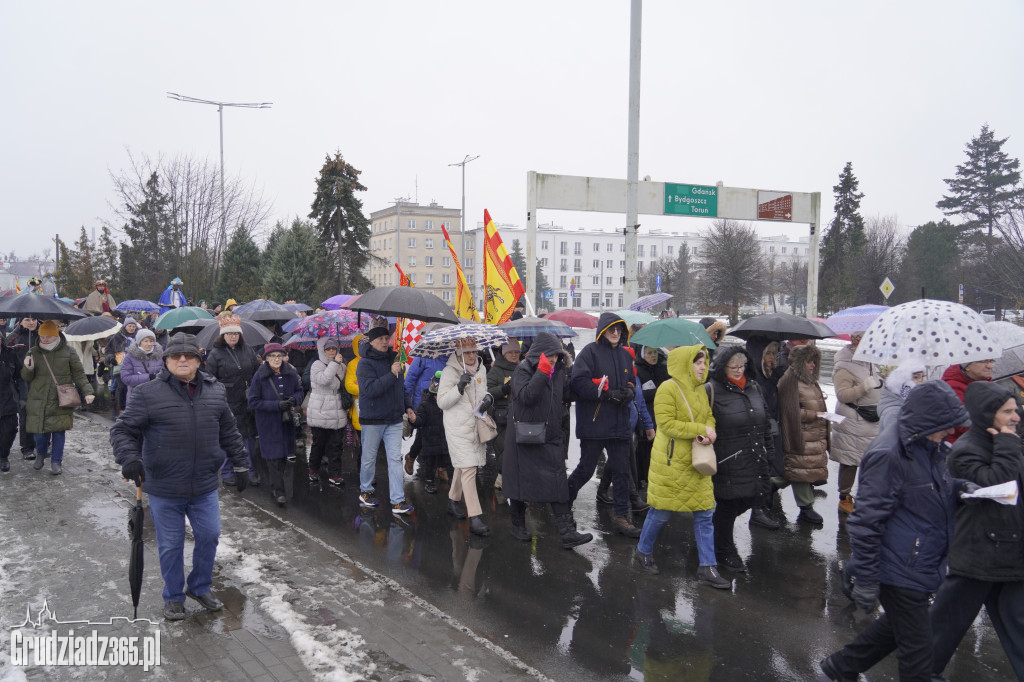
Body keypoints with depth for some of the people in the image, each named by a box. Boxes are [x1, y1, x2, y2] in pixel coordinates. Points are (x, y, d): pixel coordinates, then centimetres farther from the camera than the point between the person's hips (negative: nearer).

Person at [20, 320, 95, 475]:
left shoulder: (67, 352, -1)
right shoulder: (34, 352, 4)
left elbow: (79, 374, 3)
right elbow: (26, 377, 6)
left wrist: (88, 392, -9)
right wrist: (28, 368, -17)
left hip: (60, 402, -1)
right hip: (38, 400, 1)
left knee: (59, 431, 0)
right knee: (40, 431, 3)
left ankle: (56, 462, 14)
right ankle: (41, 454, 32)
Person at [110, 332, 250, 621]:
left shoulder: (215, 391, 4)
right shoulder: (149, 393, -9)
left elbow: (229, 432, 13)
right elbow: (122, 429, -6)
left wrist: (240, 465, 13)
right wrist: (129, 458, -23)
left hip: (205, 487, 3)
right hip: (164, 489, -3)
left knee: (209, 535, 10)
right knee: (170, 545, 9)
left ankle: (200, 587, 34)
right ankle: (173, 597, 29)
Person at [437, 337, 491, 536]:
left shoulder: (481, 369, 10)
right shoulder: (449, 371, -10)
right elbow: (442, 402, -12)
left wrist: (488, 397, 3)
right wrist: (459, 387, -26)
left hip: (476, 425, 7)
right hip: (458, 427, -7)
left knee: (462, 467, 19)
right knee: (469, 469, -13)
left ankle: (453, 501, 39)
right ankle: (475, 518, -15)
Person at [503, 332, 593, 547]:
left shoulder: (558, 371, 7)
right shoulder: (523, 370, -11)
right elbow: (525, 396, -27)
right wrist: (542, 373, -29)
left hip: (550, 436, 5)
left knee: (558, 480, -2)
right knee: (521, 480, 7)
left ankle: (567, 532, -3)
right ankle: (518, 525, 26)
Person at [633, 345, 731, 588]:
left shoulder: (700, 390, 11)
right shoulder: (668, 389, -14)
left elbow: (709, 417, 15)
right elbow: (667, 424, -20)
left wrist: (708, 433, -7)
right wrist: (700, 429, -21)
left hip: (696, 461, 8)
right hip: (670, 461, -7)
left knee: (705, 513, 5)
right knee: (661, 511, 4)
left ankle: (708, 568, 12)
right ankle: (643, 553, 27)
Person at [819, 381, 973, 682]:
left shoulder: (931, 447, 4)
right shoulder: (889, 455, -24)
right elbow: (866, 521, -22)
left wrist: (959, 488, -2)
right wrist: (866, 581, -19)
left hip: (922, 565, 9)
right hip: (899, 572, -9)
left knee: (896, 625, 25)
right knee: (918, 649, 4)